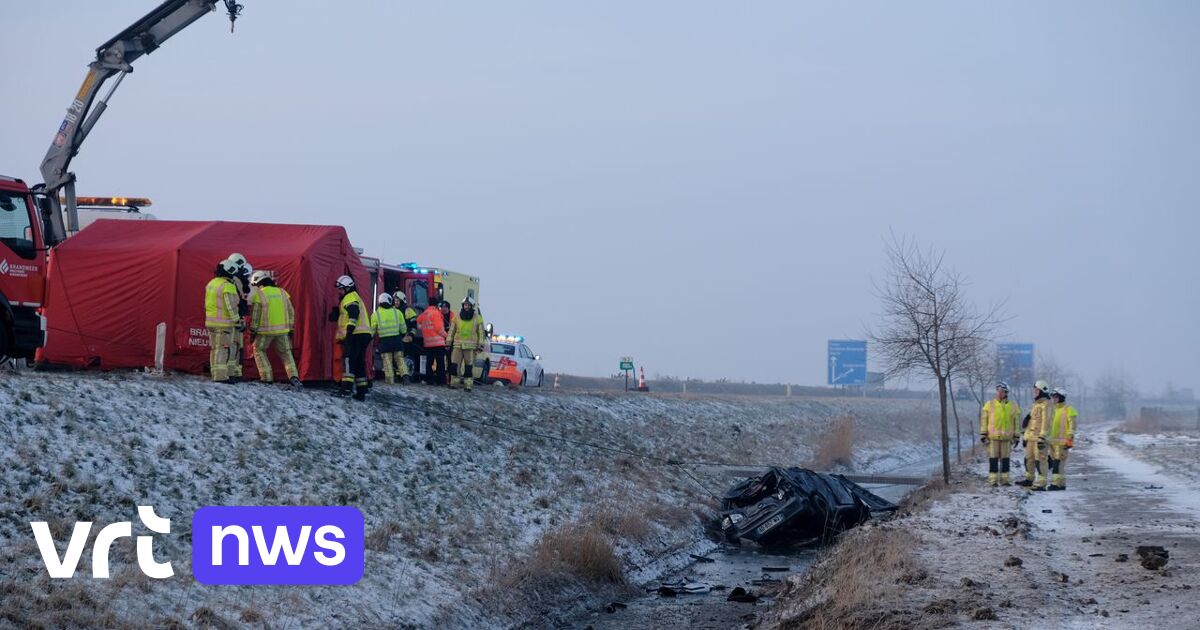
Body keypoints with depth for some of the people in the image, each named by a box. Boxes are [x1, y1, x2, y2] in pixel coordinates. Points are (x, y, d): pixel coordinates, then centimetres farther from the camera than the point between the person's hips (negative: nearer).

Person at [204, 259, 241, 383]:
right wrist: (237, 320, -14)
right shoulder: (228, 286, -15)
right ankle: (221, 376, -11)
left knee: (215, 348, 13)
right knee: (224, 348, -7)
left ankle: (217, 374, 17)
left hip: (211, 321, 9)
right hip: (224, 323, -9)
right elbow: (231, 306, -19)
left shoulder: (211, 284, 14)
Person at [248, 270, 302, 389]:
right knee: (286, 353, 12)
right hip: (282, 330, 4)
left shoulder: (259, 295, -8)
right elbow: (291, 312, 10)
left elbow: (256, 315, -7)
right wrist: (290, 329, 18)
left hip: (265, 331, -4)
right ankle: (294, 377, -6)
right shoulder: (282, 293, 7)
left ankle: (267, 377, 9)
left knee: (259, 350, 17)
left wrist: (253, 331, 2)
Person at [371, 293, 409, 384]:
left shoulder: (375, 314, -1)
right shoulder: (397, 312, 4)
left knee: (387, 361, 3)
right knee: (400, 359, 8)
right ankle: (405, 374, -9)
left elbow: (372, 330, 2)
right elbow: (403, 329, 7)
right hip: (397, 339, 1)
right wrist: (402, 335, 27)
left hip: (384, 341, -1)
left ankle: (390, 379, 0)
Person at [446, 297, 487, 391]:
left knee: (469, 365, -2)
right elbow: (451, 330, 11)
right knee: (455, 364, -3)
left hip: (470, 346, -2)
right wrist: (448, 342, 5)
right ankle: (454, 382, 4)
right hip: (457, 344, 2)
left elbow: (481, 333, 4)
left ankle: (468, 385, 0)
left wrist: (480, 345, -3)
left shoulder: (477, 318, 4)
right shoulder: (457, 317, 8)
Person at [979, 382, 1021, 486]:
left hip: (1006, 437, 1)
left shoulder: (1012, 405, 7)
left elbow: (1016, 422, 12)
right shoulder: (990, 404, 3)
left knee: (1005, 459, 6)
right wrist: (983, 434, -1)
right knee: (993, 459, -2)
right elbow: (983, 419, 4)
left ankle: (1004, 479, 12)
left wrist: (1016, 436, 8)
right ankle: (993, 480, 2)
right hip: (992, 436, -1)